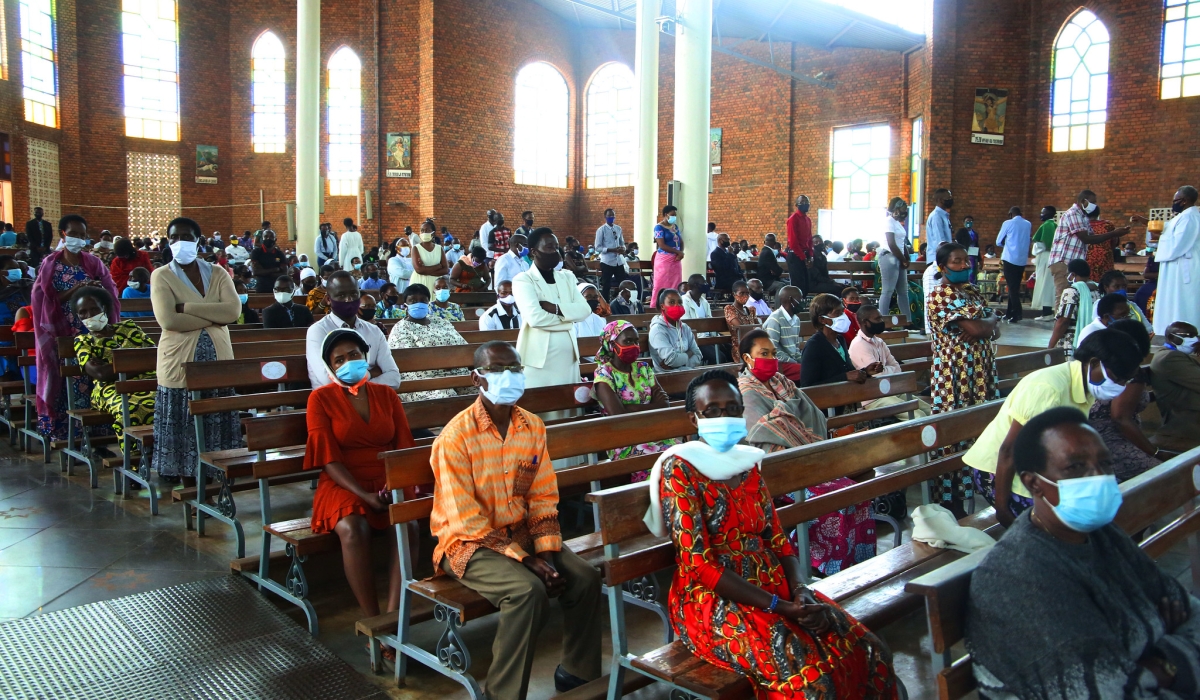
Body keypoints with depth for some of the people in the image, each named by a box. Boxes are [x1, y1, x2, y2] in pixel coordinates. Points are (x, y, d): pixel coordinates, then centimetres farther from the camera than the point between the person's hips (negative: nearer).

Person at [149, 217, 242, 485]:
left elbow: (234, 310, -9)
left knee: (216, 426, 5)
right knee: (185, 430, 0)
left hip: (217, 361, 3)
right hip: (180, 363, -2)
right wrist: (214, 317, -9)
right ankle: (190, 489, 10)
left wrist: (187, 307, -13)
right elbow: (168, 320, -14)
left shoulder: (217, 274, 9)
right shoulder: (161, 276, 1)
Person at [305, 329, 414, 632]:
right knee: (352, 529, -35)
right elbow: (329, 459, -5)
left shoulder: (386, 394, 13)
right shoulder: (321, 398, 3)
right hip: (343, 485, -2)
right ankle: (372, 620, -24)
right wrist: (365, 495, -18)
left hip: (388, 480, 2)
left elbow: (404, 445, 7)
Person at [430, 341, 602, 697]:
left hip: (522, 532, 6)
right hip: (470, 542, -6)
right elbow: (466, 520, -19)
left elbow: (543, 498, 4)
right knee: (528, 590, -30)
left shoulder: (533, 426, 2)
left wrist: (546, 553, -12)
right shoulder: (456, 436, -17)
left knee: (585, 577, -13)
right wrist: (526, 560, -22)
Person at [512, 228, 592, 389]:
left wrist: (555, 308, -14)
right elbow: (535, 318, -19)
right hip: (539, 358, -5)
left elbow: (585, 310, 1)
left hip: (568, 356, 5)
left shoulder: (567, 277, 14)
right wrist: (568, 315, -6)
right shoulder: (523, 280, -5)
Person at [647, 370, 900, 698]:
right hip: (713, 601, -6)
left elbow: (778, 539, 11)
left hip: (775, 589, 7)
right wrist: (780, 607, -19)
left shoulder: (748, 464, 12)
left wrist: (800, 590, -10)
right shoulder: (679, 470, -10)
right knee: (808, 673, -27)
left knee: (870, 654, -8)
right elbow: (697, 564, -16)